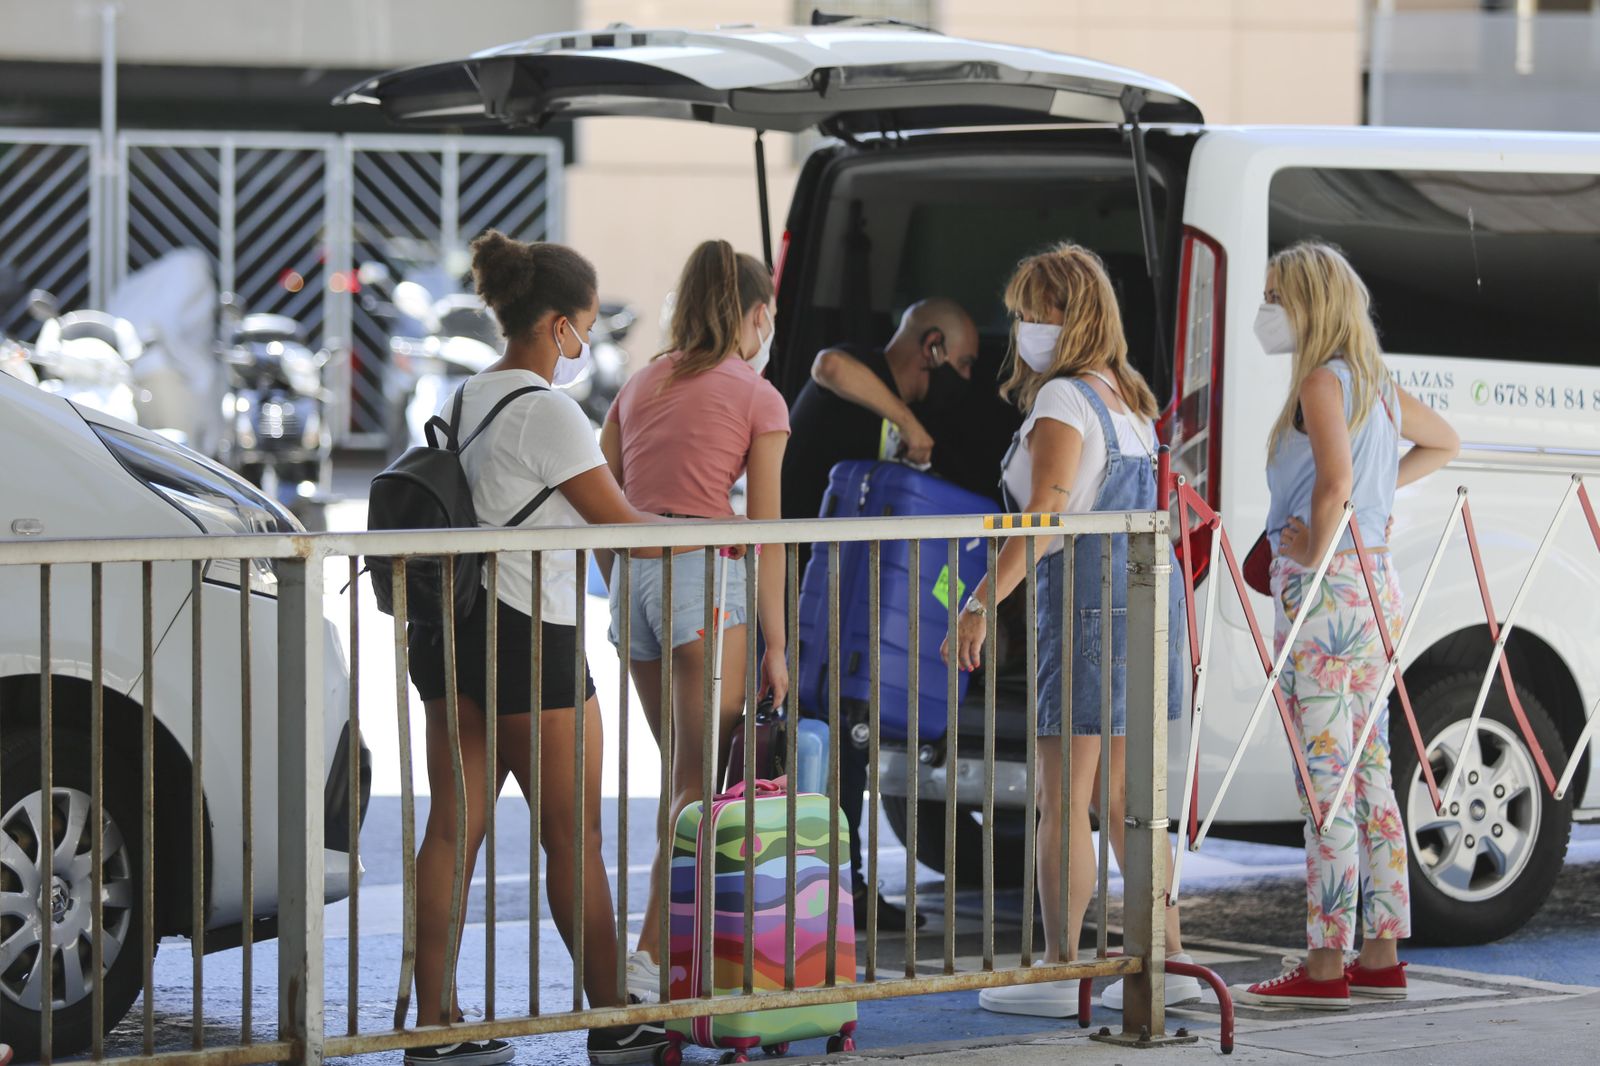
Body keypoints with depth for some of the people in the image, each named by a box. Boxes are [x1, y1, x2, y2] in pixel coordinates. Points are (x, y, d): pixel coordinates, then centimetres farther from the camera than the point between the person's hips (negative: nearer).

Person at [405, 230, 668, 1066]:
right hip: (531, 637, -8)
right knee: (573, 837, 2)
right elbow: (620, 525, -10)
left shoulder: (468, 399, 13)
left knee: (452, 829, 6)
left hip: (451, 633, 8)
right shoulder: (545, 411, -14)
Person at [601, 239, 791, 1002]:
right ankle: (651, 955, -17)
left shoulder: (641, 385, 17)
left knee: (685, 777, 15)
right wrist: (776, 643, -1)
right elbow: (764, 530, -2)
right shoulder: (756, 397, 2)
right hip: (705, 576, -6)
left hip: (633, 575, 6)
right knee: (699, 785, -5)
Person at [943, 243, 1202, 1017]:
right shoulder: (1128, 398, 16)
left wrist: (982, 602, -26)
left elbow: (1045, 512, -22)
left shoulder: (1063, 401, -11)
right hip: (1148, 599, 9)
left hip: (1085, 604, -9)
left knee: (1064, 799, -5)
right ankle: (1168, 961, 13)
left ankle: (1060, 972, -4)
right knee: (1122, 796, 14)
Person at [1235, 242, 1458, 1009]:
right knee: (1369, 774, 11)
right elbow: (1444, 442, 31)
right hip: (1376, 585, 9)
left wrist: (1316, 547, -15)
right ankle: (1381, 956, 14)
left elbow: (1333, 479, -28)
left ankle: (1325, 965, -7)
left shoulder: (1322, 380, -12)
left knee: (1326, 778, -8)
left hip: (1322, 587, -9)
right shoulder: (1377, 383, 14)